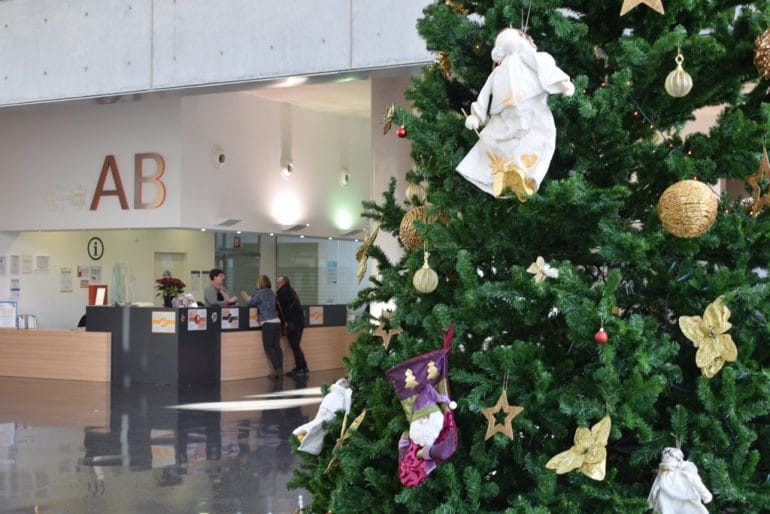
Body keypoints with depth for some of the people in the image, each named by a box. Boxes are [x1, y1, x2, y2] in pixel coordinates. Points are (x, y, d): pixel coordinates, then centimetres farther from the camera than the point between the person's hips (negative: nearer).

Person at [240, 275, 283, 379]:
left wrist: (246, 298, 25)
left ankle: (277, 368, -10)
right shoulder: (271, 293, 15)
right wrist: (248, 298, 34)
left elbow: (250, 303, 3)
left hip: (268, 323, -7)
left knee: (268, 347, -2)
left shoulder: (260, 293, -7)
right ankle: (280, 369, 6)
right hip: (277, 322, 7)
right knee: (276, 346, 7)